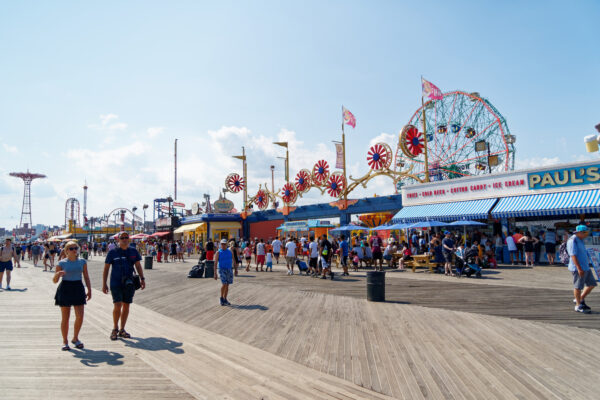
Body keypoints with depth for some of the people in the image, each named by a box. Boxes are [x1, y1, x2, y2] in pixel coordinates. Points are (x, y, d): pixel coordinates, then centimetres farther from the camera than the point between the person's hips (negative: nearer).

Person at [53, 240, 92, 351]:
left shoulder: (82, 261, 6)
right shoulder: (62, 263, -2)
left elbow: (86, 277, 11)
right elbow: (55, 280, -1)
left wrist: (89, 290, 5)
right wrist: (58, 274, -22)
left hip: (78, 289, 2)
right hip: (65, 289, -2)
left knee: (80, 316, -4)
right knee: (65, 318, 5)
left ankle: (75, 338, 17)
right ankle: (65, 341, 19)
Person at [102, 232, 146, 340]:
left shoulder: (133, 251, 7)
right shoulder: (113, 252, -1)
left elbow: (138, 266, 9)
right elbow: (106, 268, 2)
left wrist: (142, 278, -3)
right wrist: (104, 284, -1)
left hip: (129, 283, 3)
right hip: (115, 283, -3)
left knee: (126, 306, 7)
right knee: (117, 305, -12)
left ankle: (122, 330, 21)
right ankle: (115, 329, 10)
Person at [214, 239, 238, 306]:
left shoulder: (230, 251, 9)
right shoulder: (218, 252, -2)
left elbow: (234, 260, 14)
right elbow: (215, 263, -6)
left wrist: (236, 269, 7)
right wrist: (215, 273, -12)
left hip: (229, 269, 4)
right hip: (222, 269, -4)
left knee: (227, 285, 7)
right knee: (224, 284, -16)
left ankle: (225, 299, 18)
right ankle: (221, 298, 3)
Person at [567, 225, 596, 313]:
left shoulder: (580, 240, 17)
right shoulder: (572, 240, -14)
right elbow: (573, 255, -21)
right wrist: (579, 268, -25)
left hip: (586, 267, 10)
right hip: (578, 268, -10)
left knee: (592, 284, 12)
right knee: (578, 287, -2)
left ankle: (580, 299, 24)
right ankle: (578, 306, 8)